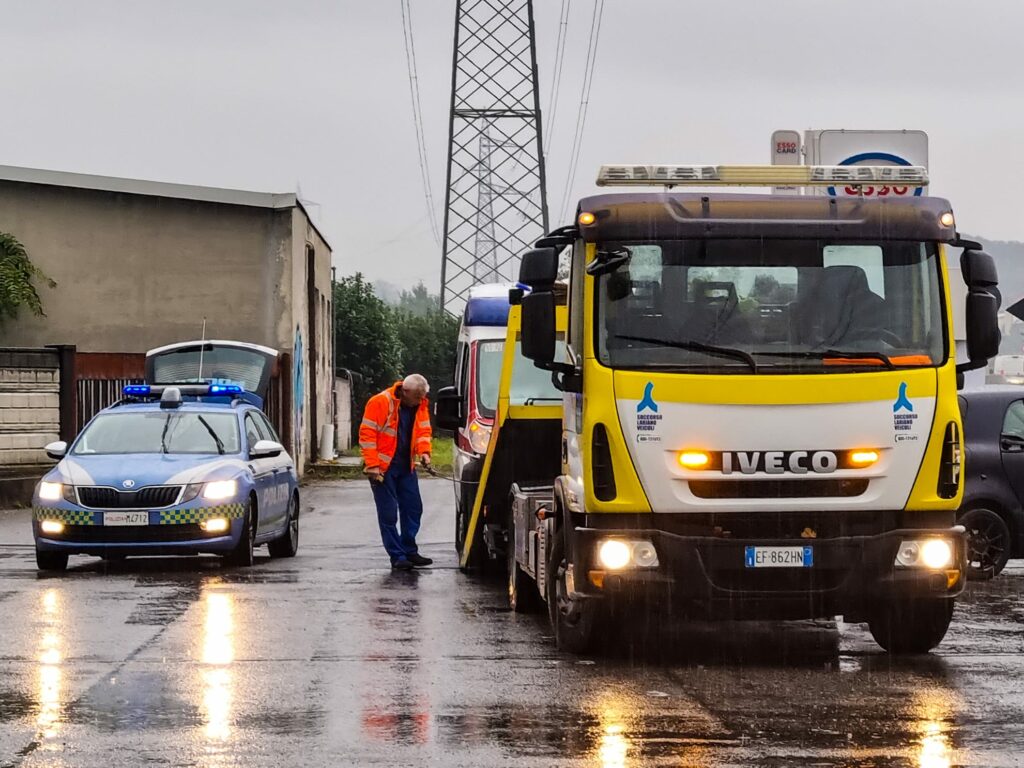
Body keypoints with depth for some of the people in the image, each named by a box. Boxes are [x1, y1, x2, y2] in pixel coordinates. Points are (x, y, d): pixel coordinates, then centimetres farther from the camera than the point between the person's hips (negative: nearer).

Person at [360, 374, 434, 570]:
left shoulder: (420, 406, 3)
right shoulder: (381, 402, -17)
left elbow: (423, 430, 11)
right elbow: (367, 434, -17)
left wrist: (424, 451, -10)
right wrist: (372, 465, -21)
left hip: (406, 466, 7)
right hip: (383, 467, -6)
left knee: (413, 508, 6)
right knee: (388, 513, -4)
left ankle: (409, 551, 16)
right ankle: (397, 556, -1)